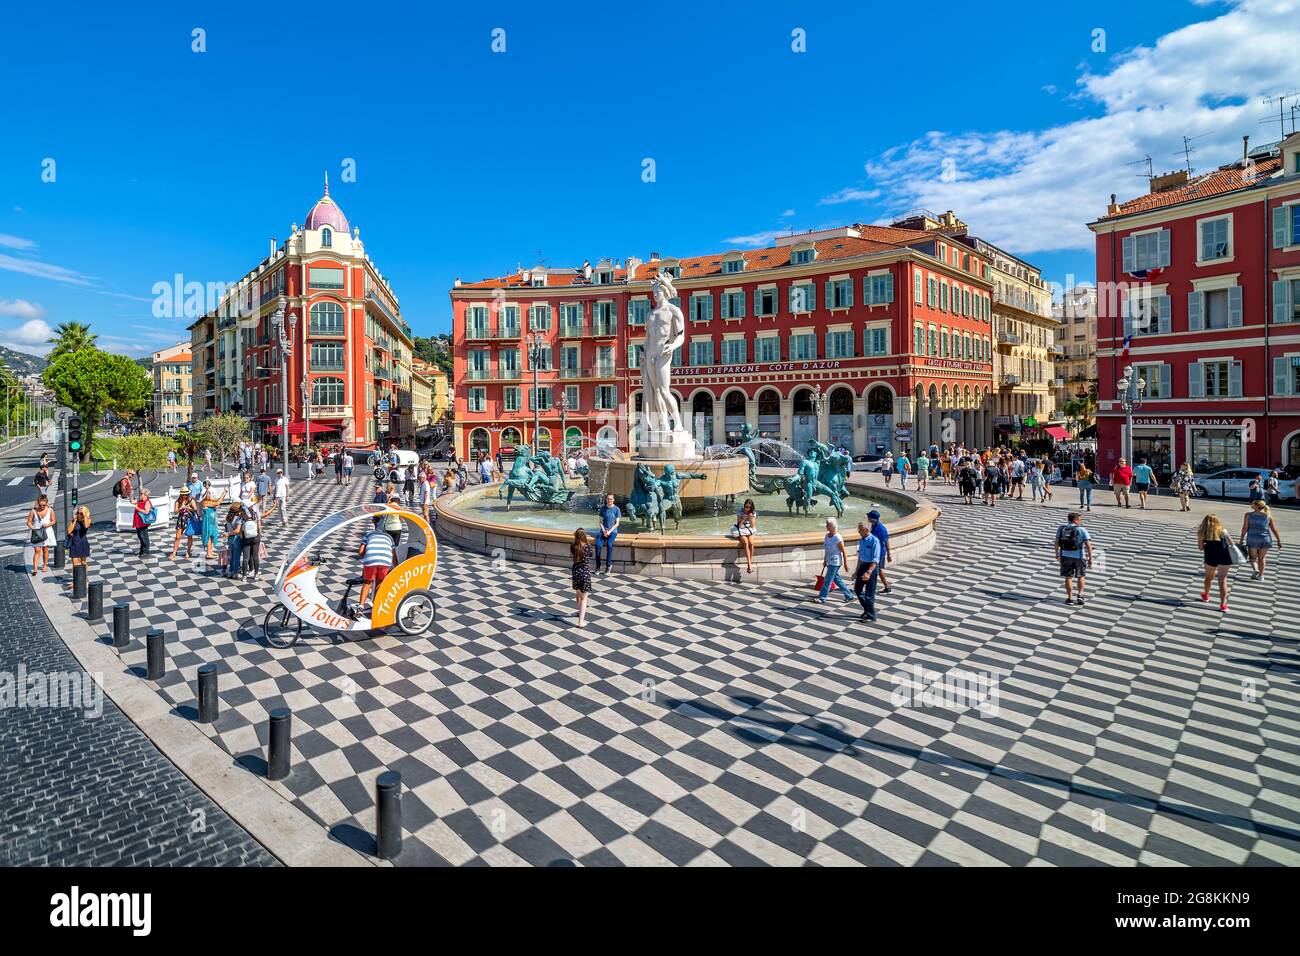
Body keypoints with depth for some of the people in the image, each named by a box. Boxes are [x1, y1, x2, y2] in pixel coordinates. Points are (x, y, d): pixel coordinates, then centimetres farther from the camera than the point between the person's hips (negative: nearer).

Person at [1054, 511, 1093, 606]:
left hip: (1065, 555, 2)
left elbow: (1057, 543, 0)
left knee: (1068, 577, 9)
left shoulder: (1061, 528, 1)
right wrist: (1090, 558, -5)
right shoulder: (1082, 530, -6)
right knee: (1081, 576, 17)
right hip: (1079, 556, -2)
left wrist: (1057, 554, 12)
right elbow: (1088, 545, -11)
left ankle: (1069, 598, 11)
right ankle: (1080, 595, 7)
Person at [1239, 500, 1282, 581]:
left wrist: (1241, 539, -1)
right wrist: (1279, 540, 9)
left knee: (1253, 557, 11)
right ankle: (1260, 575, 21)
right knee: (1262, 557, 16)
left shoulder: (1248, 515, -4)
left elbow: (1245, 528, -6)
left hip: (1252, 539, -3)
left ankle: (1255, 569, -15)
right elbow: (1274, 529, 2)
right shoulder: (1268, 516, 3)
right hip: (1266, 539, 3)